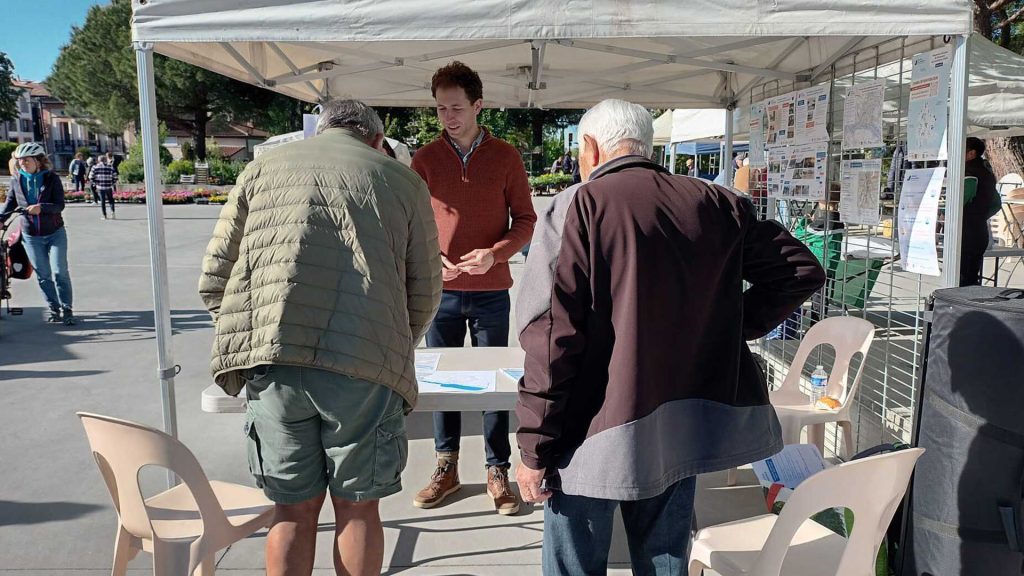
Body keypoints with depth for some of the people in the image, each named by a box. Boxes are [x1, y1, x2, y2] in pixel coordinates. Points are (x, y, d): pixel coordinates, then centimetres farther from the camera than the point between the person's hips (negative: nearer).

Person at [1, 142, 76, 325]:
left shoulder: (52, 178, -7)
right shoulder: (16, 179, 1)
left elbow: (60, 205, -13)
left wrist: (41, 207, -30)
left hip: (55, 233, -3)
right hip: (31, 236, 3)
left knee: (59, 272, -7)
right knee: (43, 275, 7)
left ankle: (67, 310, 2)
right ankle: (54, 310, 17)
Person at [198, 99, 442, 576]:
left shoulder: (262, 169, 18)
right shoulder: (403, 181, 15)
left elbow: (213, 281, 14)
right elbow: (424, 294, 12)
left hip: (271, 362, 2)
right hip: (365, 366, -1)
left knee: (294, 509, 15)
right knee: (357, 507, 14)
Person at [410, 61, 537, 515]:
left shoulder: (505, 157, 0)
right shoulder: (425, 159, 4)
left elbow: (525, 220, 2)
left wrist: (494, 254, -15)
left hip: (491, 291, -1)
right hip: (441, 290, 2)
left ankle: (497, 472, 17)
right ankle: (446, 467, 23)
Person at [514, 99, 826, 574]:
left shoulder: (582, 206, -12)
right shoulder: (716, 205, 3)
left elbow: (555, 333, -16)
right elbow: (801, 269, 8)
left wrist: (534, 448, -9)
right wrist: (734, 326, 10)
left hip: (598, 431, -5)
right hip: (682, 428, 5)